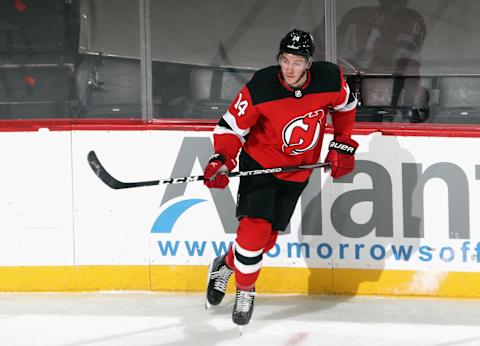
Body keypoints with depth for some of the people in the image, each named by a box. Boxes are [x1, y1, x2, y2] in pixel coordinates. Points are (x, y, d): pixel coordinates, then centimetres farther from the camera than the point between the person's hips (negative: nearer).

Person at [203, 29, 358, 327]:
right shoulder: (260, 87, -25)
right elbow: (232, 126, -17)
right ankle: (244, 289, 6)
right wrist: (222, 160, -32)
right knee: (255, 228, -18)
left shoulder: (330, 79, -17)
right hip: (260, 161, -3)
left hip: (298, 170, 3)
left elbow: (345, 105, 6)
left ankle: (227, 266, 35)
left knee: (269, 235, 7)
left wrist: (343, 145, 6)